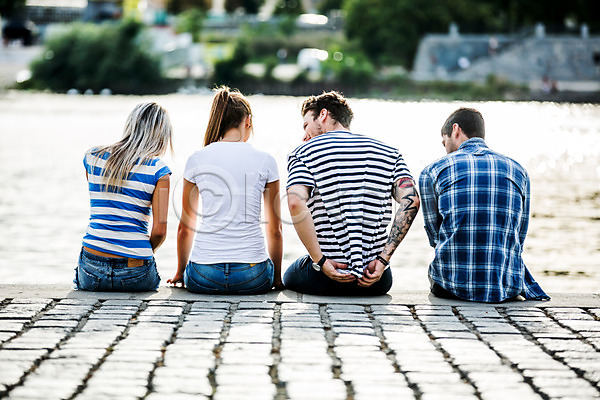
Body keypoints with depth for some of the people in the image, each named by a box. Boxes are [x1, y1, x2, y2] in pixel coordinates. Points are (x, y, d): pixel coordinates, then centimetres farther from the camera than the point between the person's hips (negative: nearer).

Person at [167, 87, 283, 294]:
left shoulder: (197, 159, 4)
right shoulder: (265, 160, 2)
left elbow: (185, 227, 13)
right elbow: (275, 230, 10)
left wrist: (180, 272, 29)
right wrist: (276, 277, 25)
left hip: (204, 277, 1)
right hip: (252, 276, -1)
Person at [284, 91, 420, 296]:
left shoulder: (304, 152, 0)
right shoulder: (389, 153, 9)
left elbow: (296, 204, -19)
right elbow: (411, 200, -7)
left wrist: (320, 261, -15)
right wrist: (383, 259, -8)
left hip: (325, 278, -3)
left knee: (289, 276, 33)